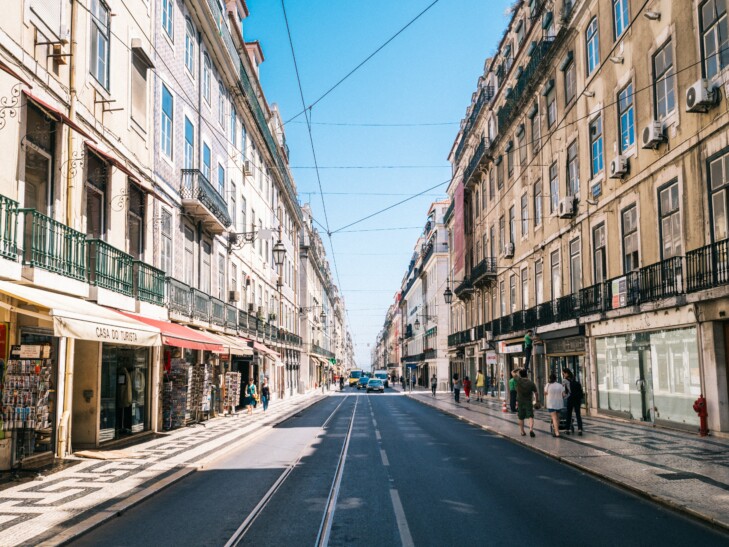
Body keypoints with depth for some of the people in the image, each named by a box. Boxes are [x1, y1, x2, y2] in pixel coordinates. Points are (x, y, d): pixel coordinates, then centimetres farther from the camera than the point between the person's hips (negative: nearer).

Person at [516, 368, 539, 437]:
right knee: (530, 417, -3)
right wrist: (537, 400, 15)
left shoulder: (519, 380, -9)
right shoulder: (531, 383, -5)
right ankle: (531, 429, -23)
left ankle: (522, 432, 19)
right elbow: (536, 393, 1)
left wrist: (519, 369, 13)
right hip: (528, 402, -1)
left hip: (520, 402, 1)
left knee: (521, 418, 13)